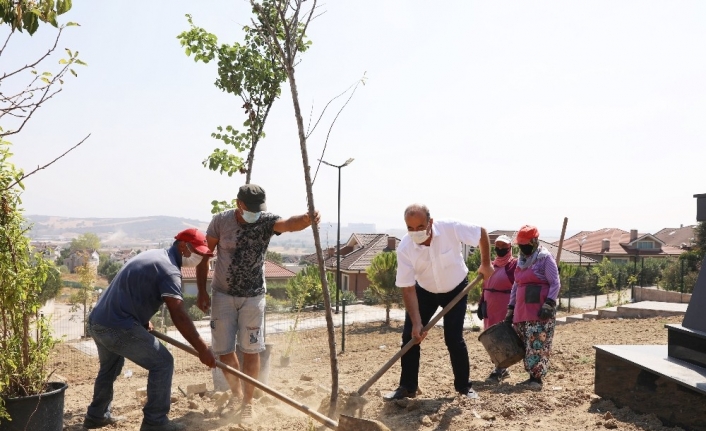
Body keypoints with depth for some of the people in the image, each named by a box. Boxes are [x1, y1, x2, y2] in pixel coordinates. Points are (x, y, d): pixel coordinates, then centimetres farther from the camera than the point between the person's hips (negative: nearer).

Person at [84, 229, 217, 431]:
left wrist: (143, 320, 30)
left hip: (97, 322, 10)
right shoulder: (169, 270, -14)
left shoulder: (153, 255, 16)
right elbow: (179, 316, -22)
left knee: (110, 367, 30)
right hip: (118, 327, -10)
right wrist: (203, 349, -20)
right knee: (162, 363, -1)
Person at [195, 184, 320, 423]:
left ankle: (247, 403, 19)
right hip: (222, 294, 1)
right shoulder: (220, 221, -10)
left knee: (251, 350, 2)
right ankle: (236, 393, 32)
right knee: (224, 350, 6)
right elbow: (204, 254, -2)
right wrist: (201, 291, -4)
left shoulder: (266, 221, -13)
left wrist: (307, 220, -58)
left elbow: (289, 223, -35)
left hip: (252, 296, -1)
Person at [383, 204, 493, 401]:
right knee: (410, 336, -5)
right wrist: (416, 322, -28)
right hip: (425, 291, 2)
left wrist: (485, 264, -7)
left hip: (456, 290, -1)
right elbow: (408, 288, -23)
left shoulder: (451, 229, -32)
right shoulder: (404, 248, -28)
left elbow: (482, 233, -13)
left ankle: (464, 386, 13)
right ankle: (407, 387, 9)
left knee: (454, 338, -6)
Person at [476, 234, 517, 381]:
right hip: (490, 307, 7)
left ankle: (499, 370, 2)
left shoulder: (514, 264, -6)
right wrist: (481, 304, 11)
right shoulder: (491, 264, 15)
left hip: (505, 307, -7)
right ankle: (502, 369, 22)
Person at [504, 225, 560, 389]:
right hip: (522, 311, 8)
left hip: (540, 310, -8)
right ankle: (532, 376, 16)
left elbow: (555, 284, -9)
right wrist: (511, 309, 18)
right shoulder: (520, 260, 18)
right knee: (527, 345, 9)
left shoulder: (545, 258, -4)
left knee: (538, 344, -9)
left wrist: (549, 304, -20)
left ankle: (537, 378, -4)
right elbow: (516, 286, 22)